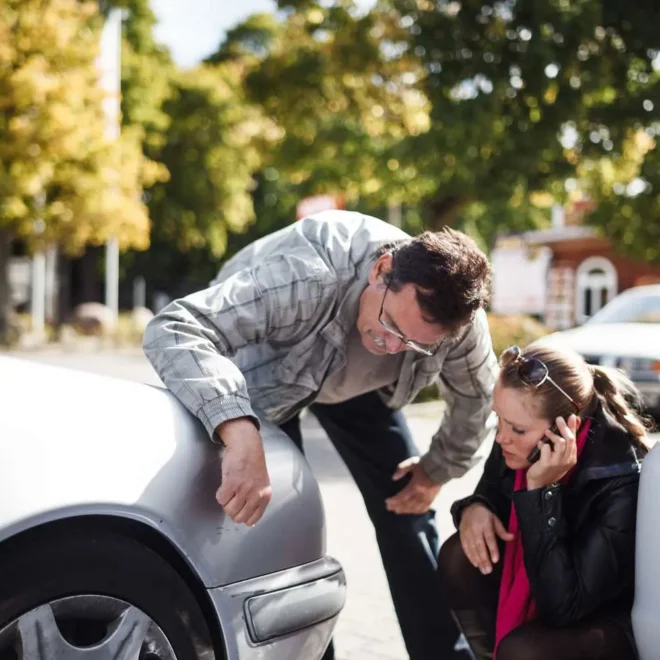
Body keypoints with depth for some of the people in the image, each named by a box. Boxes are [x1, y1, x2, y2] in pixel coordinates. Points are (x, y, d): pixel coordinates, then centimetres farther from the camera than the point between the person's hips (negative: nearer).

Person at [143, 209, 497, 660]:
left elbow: (476, 394, -5)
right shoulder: (308, 276, -45)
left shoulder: (460, 319, -28)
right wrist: (241, 435, -64)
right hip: (264, 374, -3)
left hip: (357, 381, 4)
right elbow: (173, 330, -53)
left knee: (406, 510, 0)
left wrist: (438, 470, -1)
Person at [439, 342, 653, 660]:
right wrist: (474, 508, -19)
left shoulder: (621, 484, -32)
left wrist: (542, 490, -38)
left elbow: (561, 606, -34)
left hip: (617, 618, -6)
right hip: (548, 583, 6)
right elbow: (492, 494, 5)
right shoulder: (521, 443, -16)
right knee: (459, 558, -15)